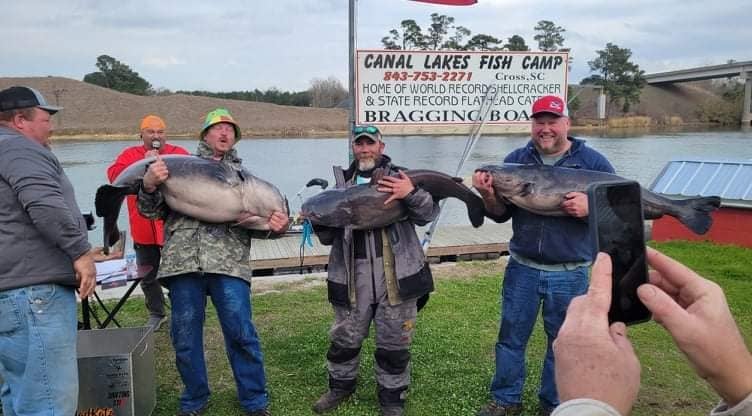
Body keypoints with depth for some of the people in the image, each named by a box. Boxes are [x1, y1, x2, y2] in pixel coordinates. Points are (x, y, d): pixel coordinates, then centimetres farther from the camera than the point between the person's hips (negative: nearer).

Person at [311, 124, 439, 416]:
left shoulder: (399, 178, 5)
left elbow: (428, 215, -6)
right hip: (352, 276, 2)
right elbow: (328, 237, 11)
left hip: (396, 274, -2)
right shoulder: (341, 184, 12)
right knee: (345, 337, 13)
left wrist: (411, 193, -25)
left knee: (394, 342, 7)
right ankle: (341, 386, 37)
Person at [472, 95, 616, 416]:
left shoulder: (593, 162, -4)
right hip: (522, 267, 2)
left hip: (570, 273, -2)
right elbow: (501, 214, 4)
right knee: (511, 337, 11)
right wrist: (489, 195, -18)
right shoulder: (515, 160, 3)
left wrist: (590, 207, -22)